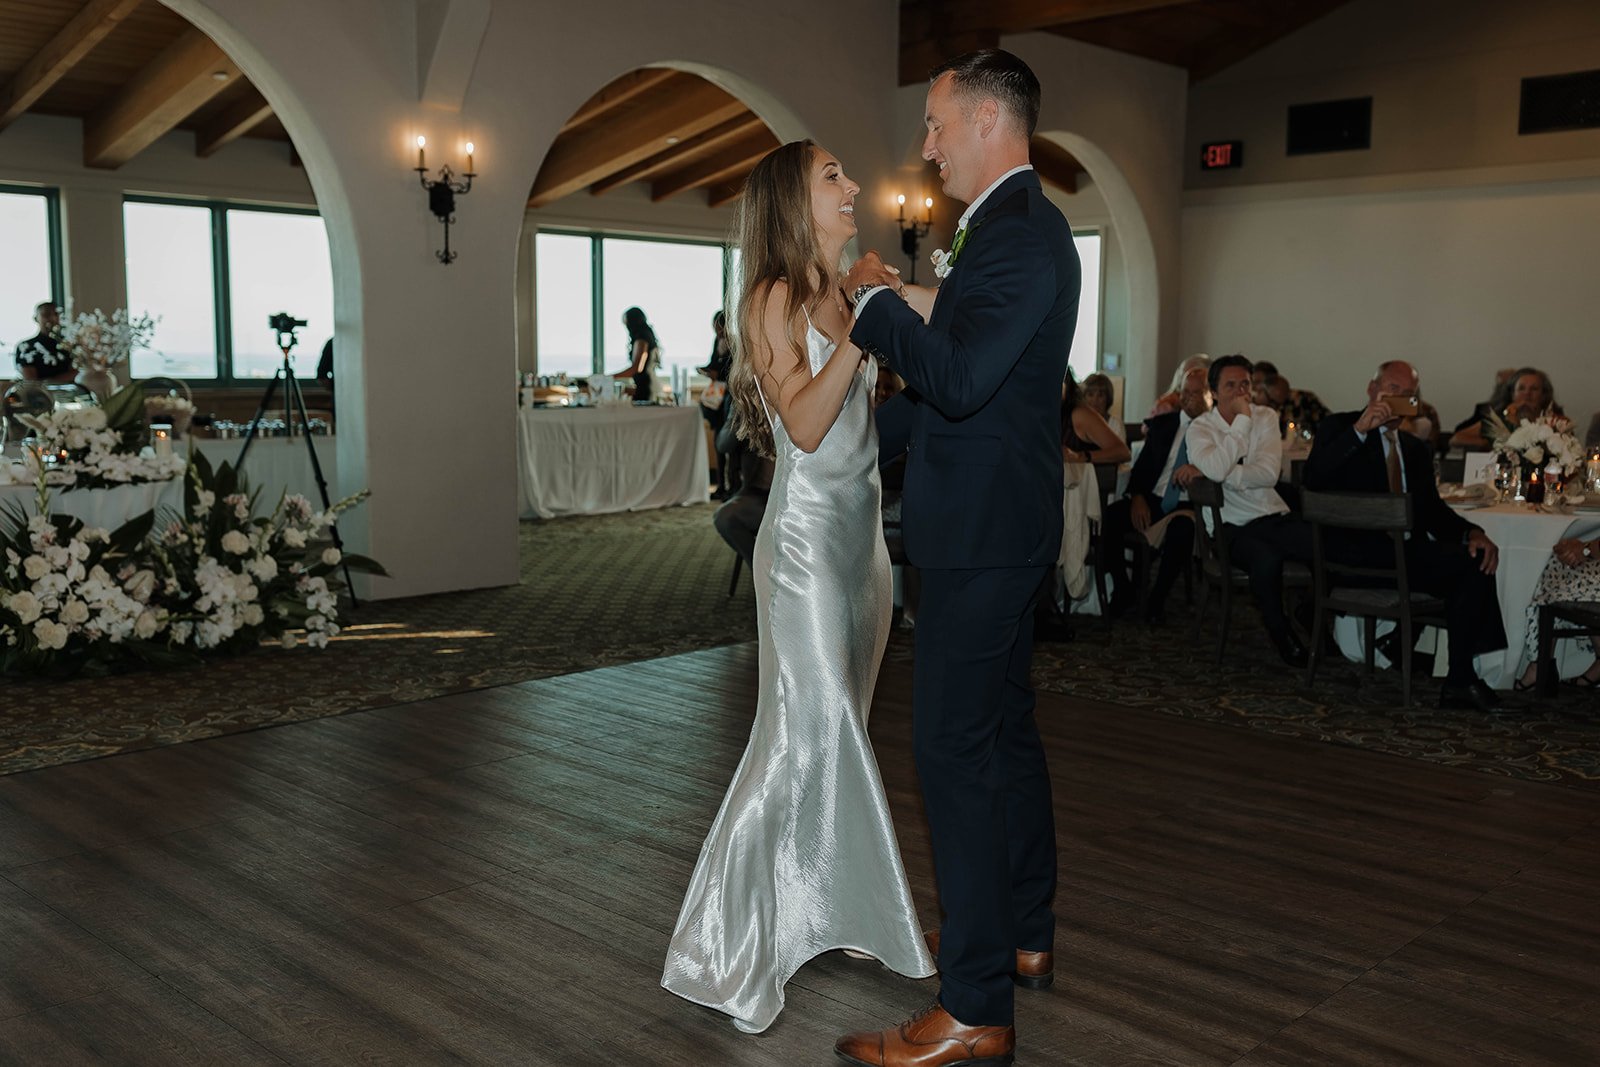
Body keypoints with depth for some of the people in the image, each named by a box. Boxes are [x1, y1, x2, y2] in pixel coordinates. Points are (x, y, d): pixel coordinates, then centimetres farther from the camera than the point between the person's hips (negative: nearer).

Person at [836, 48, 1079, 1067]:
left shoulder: (1019, 232, -16)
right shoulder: (1019, 225, 17)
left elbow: (960, 378, -28)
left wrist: (877, 300, -14)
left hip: (983, 535, -11)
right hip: (1000, 526, 11)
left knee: (957, 752, -7)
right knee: (1006, 732, 18)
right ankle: (1025, 936, 34)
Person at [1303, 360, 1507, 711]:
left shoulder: (1414, 448, 25)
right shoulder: (1339, 427, 6)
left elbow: (1432, 508, 17)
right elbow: (1314, 478, -12)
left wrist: (1471, 532, -3)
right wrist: (1359, 429, -20)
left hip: (1408, 550, 7)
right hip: (1359, 550, -6)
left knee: (1476, 561, -20)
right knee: (1461, 563, -25)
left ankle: (1460, 680, -17)